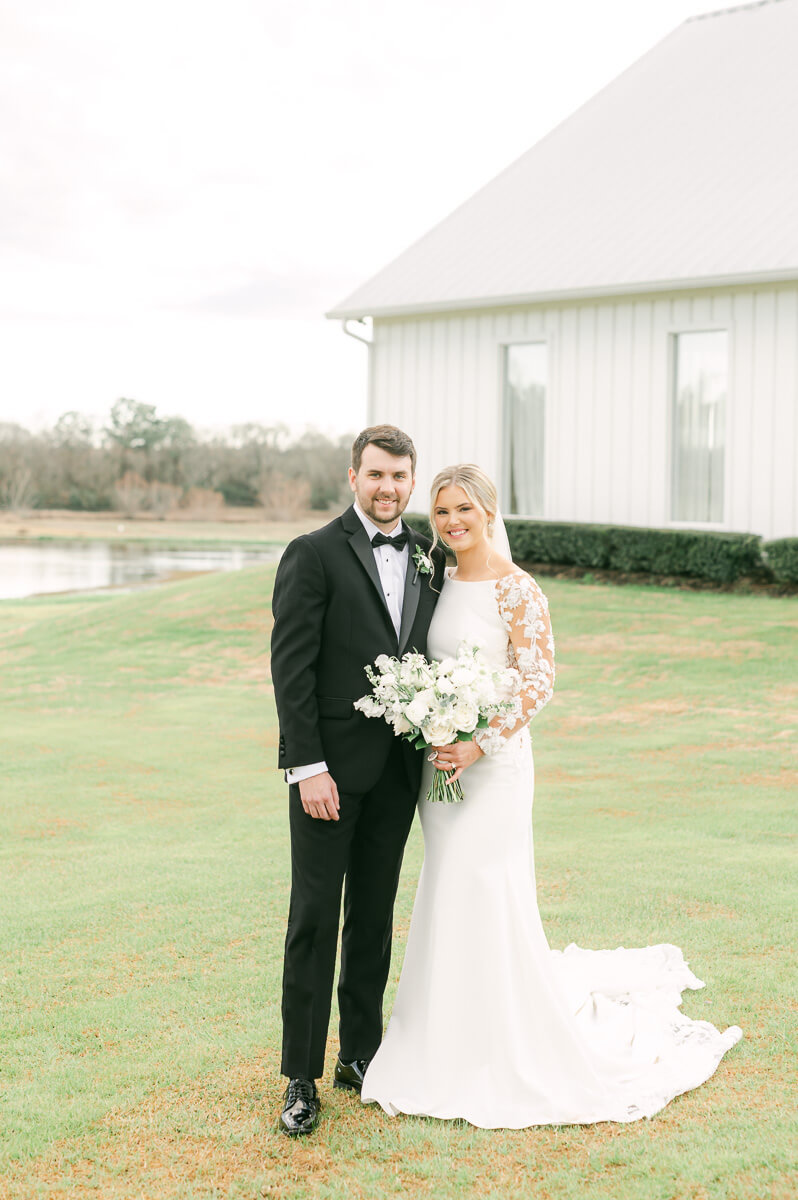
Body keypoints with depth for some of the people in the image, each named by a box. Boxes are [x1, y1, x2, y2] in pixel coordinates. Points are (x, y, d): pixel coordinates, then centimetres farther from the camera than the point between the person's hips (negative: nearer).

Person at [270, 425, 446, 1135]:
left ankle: (361, 1055, 26)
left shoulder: (430, 559, 10)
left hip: (398, 770, 5)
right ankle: (302, 1078, 8)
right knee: (314, 919, -1)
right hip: (330, 767, -5)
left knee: (375, 917, 13)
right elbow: (291, 668, -11)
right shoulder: (314, 556, -6)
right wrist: (309, 767, -16)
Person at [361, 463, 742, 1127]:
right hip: (439, 758, 7)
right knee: (448, 897, 12)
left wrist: (479, 747, -20)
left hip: (493, 763, -7)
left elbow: (538, 683, -15)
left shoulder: (516, 589, -11)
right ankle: (453, 1052, 26)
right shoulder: (439, 585, 11)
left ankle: (508, 1060, 9)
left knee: (487, 897, -5)